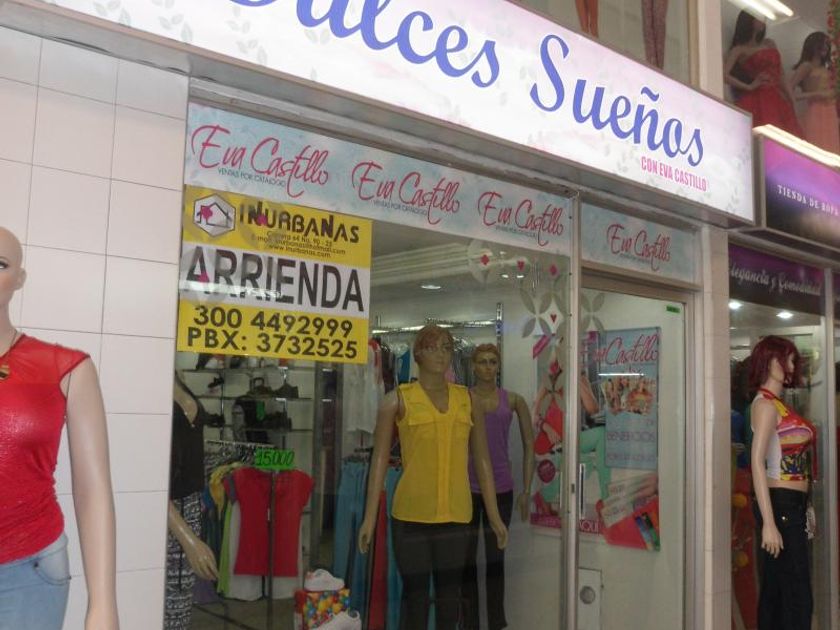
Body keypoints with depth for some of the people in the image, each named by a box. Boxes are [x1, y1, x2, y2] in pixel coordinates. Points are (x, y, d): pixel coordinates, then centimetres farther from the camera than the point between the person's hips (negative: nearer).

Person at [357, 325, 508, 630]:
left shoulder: (467, 400, 7)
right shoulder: (398, 400, -1)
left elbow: (482, 460, 10)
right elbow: (379, 459, -2)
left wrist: (494, 515, 9)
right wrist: (370, 516, -6)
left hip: (455, 514, 3)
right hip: (411, 513, -3)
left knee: (450, 590, 11)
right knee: (415, 592, 6)